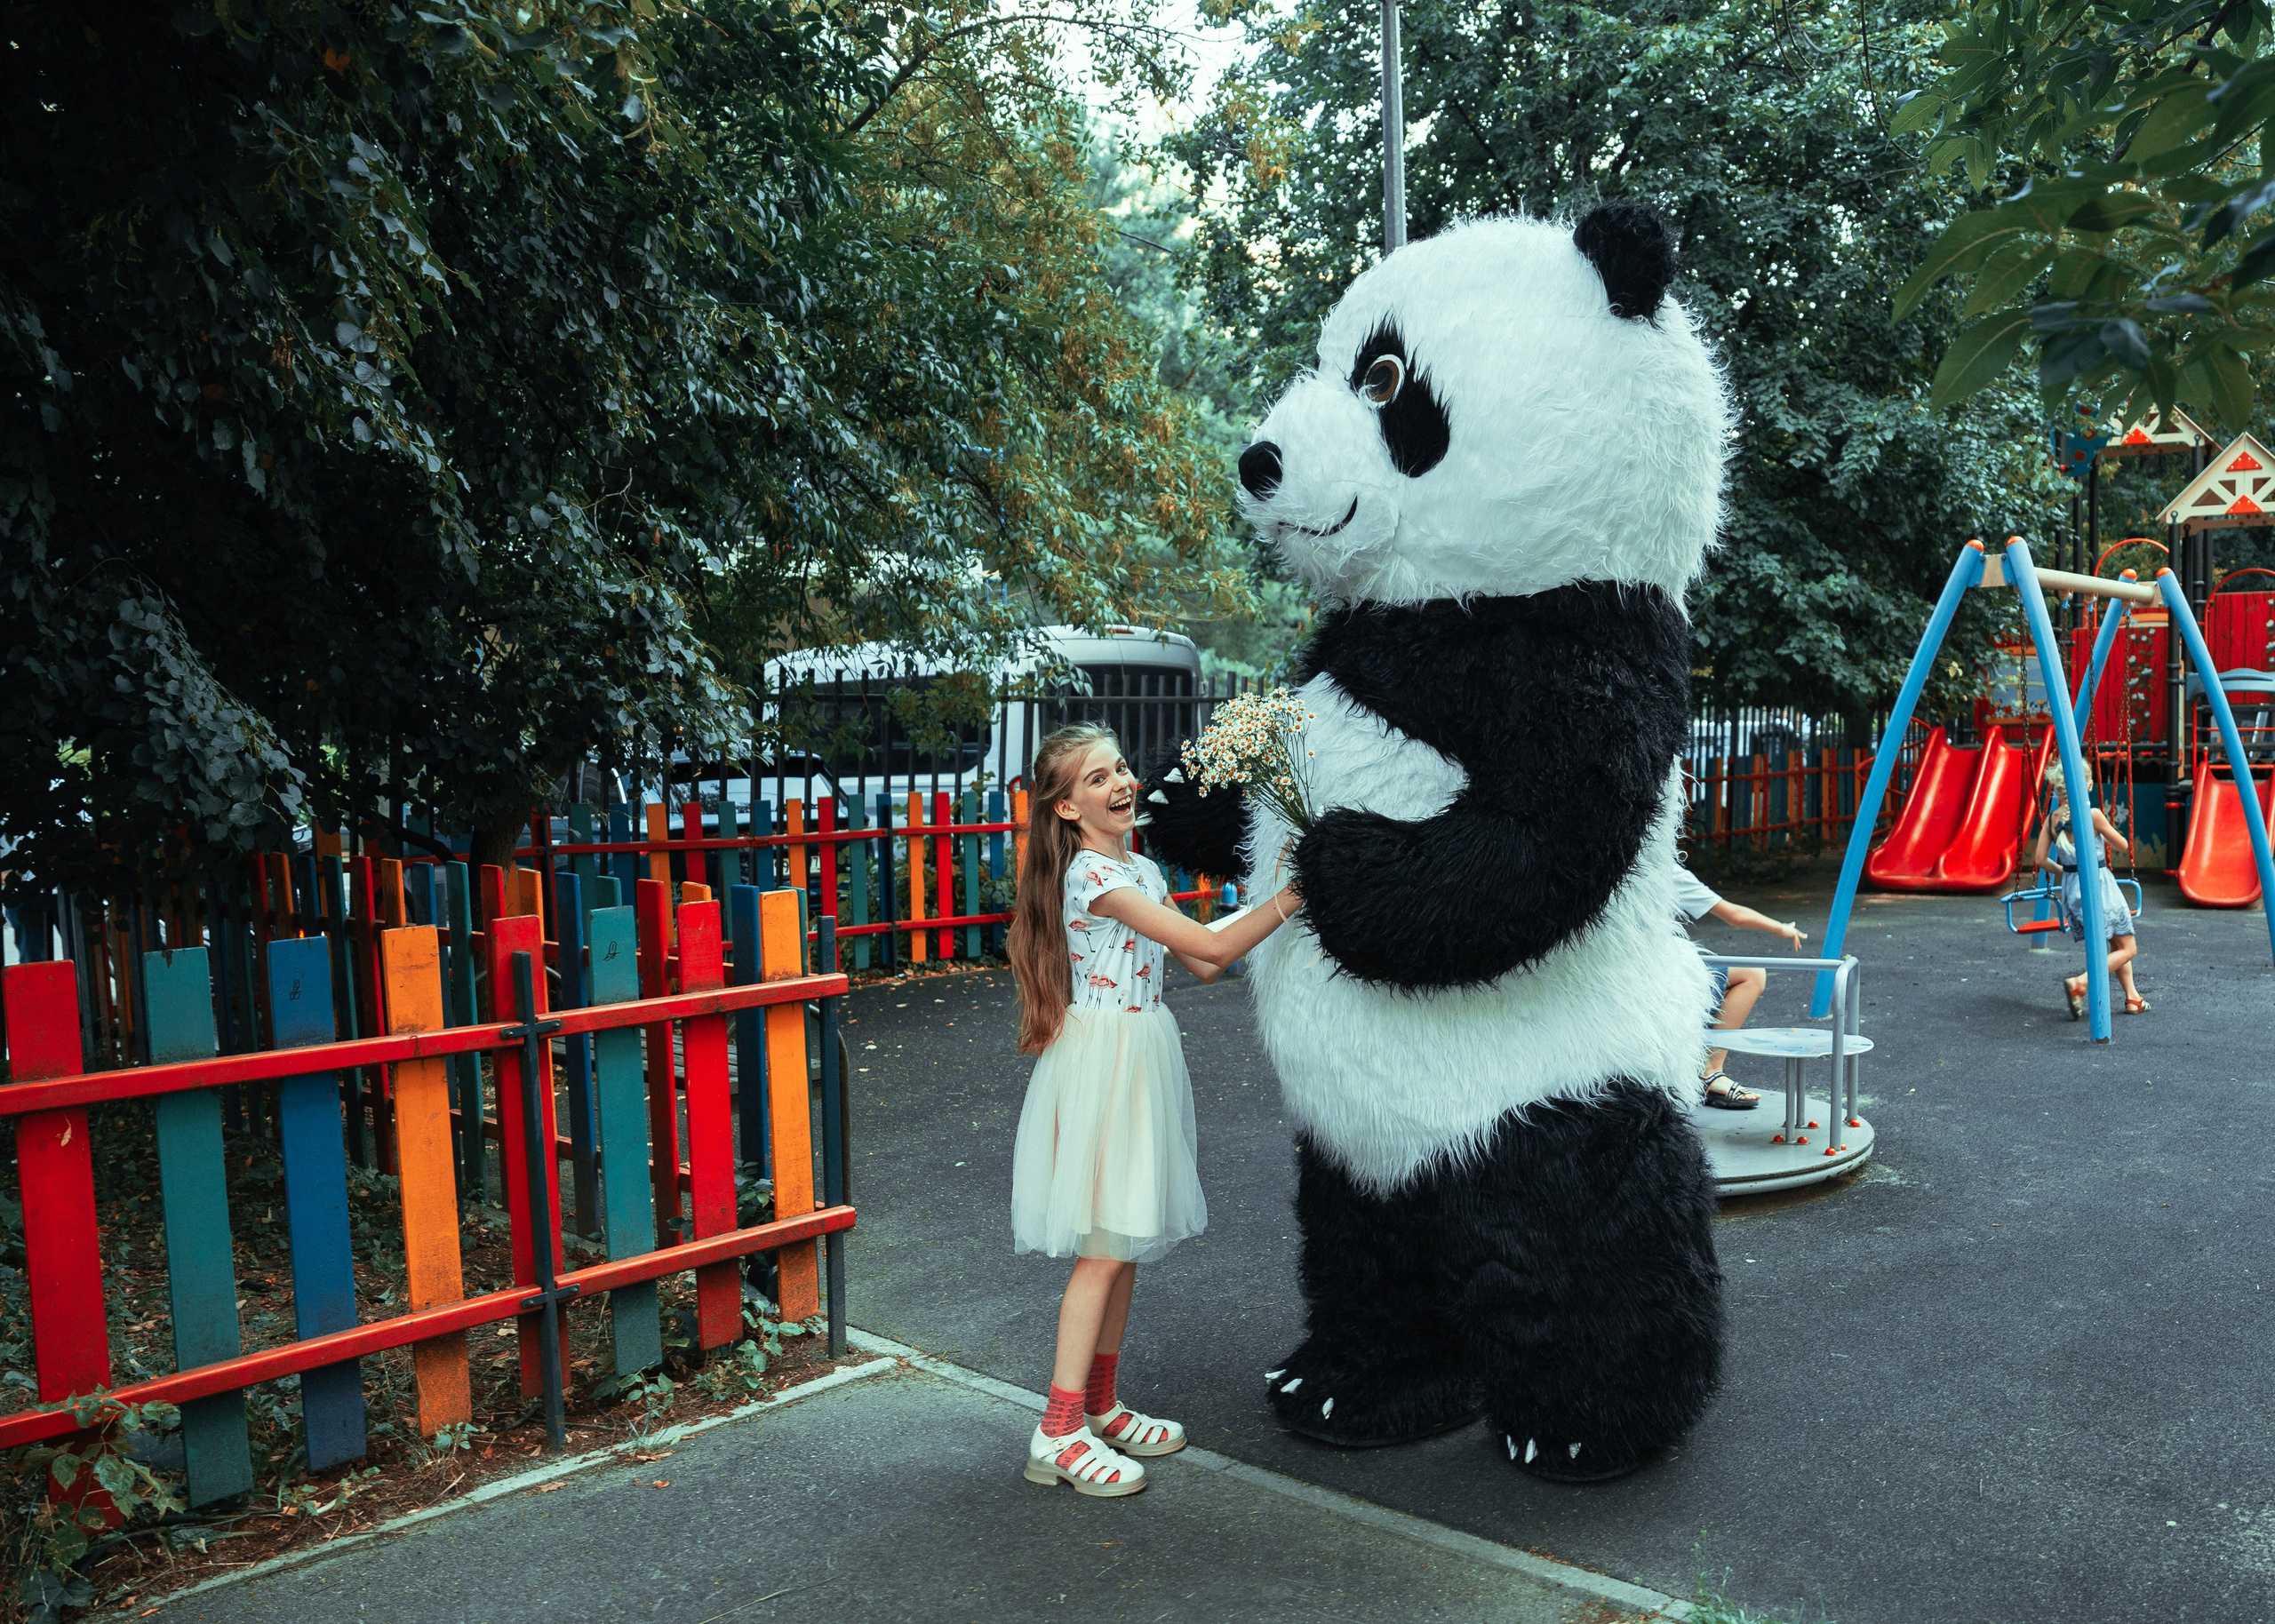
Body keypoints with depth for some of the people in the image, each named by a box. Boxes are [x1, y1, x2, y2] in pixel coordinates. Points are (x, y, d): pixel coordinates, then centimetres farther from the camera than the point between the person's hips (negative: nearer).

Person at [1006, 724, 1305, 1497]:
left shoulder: (1138, 869, 11)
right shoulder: (1094, 875, -18)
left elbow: (1202, 965, 12)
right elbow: (1211, 945, -21)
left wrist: (1277, 895, 9)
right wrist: (1291, 898, -14)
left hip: (1140, 1058, 9)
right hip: (1102, 1062, -9)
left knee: (1126, 1242, 13)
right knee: (1105, 1247, -6)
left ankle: (1100, 1406, 25)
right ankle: (1059, 1433, 1)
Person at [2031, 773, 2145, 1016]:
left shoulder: (2051, 818, 1)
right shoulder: (2092, 815, -14)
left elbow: (2040, 859, 2)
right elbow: (2123, 846, -2)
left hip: (2070, 887, 6)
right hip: (2097, 884, -6)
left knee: (2117, 945, 21)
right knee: (2127, 949, 3)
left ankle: (2133, 999, 21)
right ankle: (2079, 984, -15)